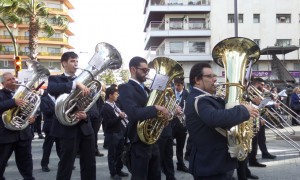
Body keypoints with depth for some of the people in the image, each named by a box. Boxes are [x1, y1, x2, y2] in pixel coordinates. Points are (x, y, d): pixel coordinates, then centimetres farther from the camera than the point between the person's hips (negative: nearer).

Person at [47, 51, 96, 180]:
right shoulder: (56, 79, 1)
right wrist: (75, 84, -33)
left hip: (85, 127, 5)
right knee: (66, 166, 1)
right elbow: (51, 89, -24)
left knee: (90, 165, 11)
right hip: (68, 128, -5)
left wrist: (86, 115, -15)